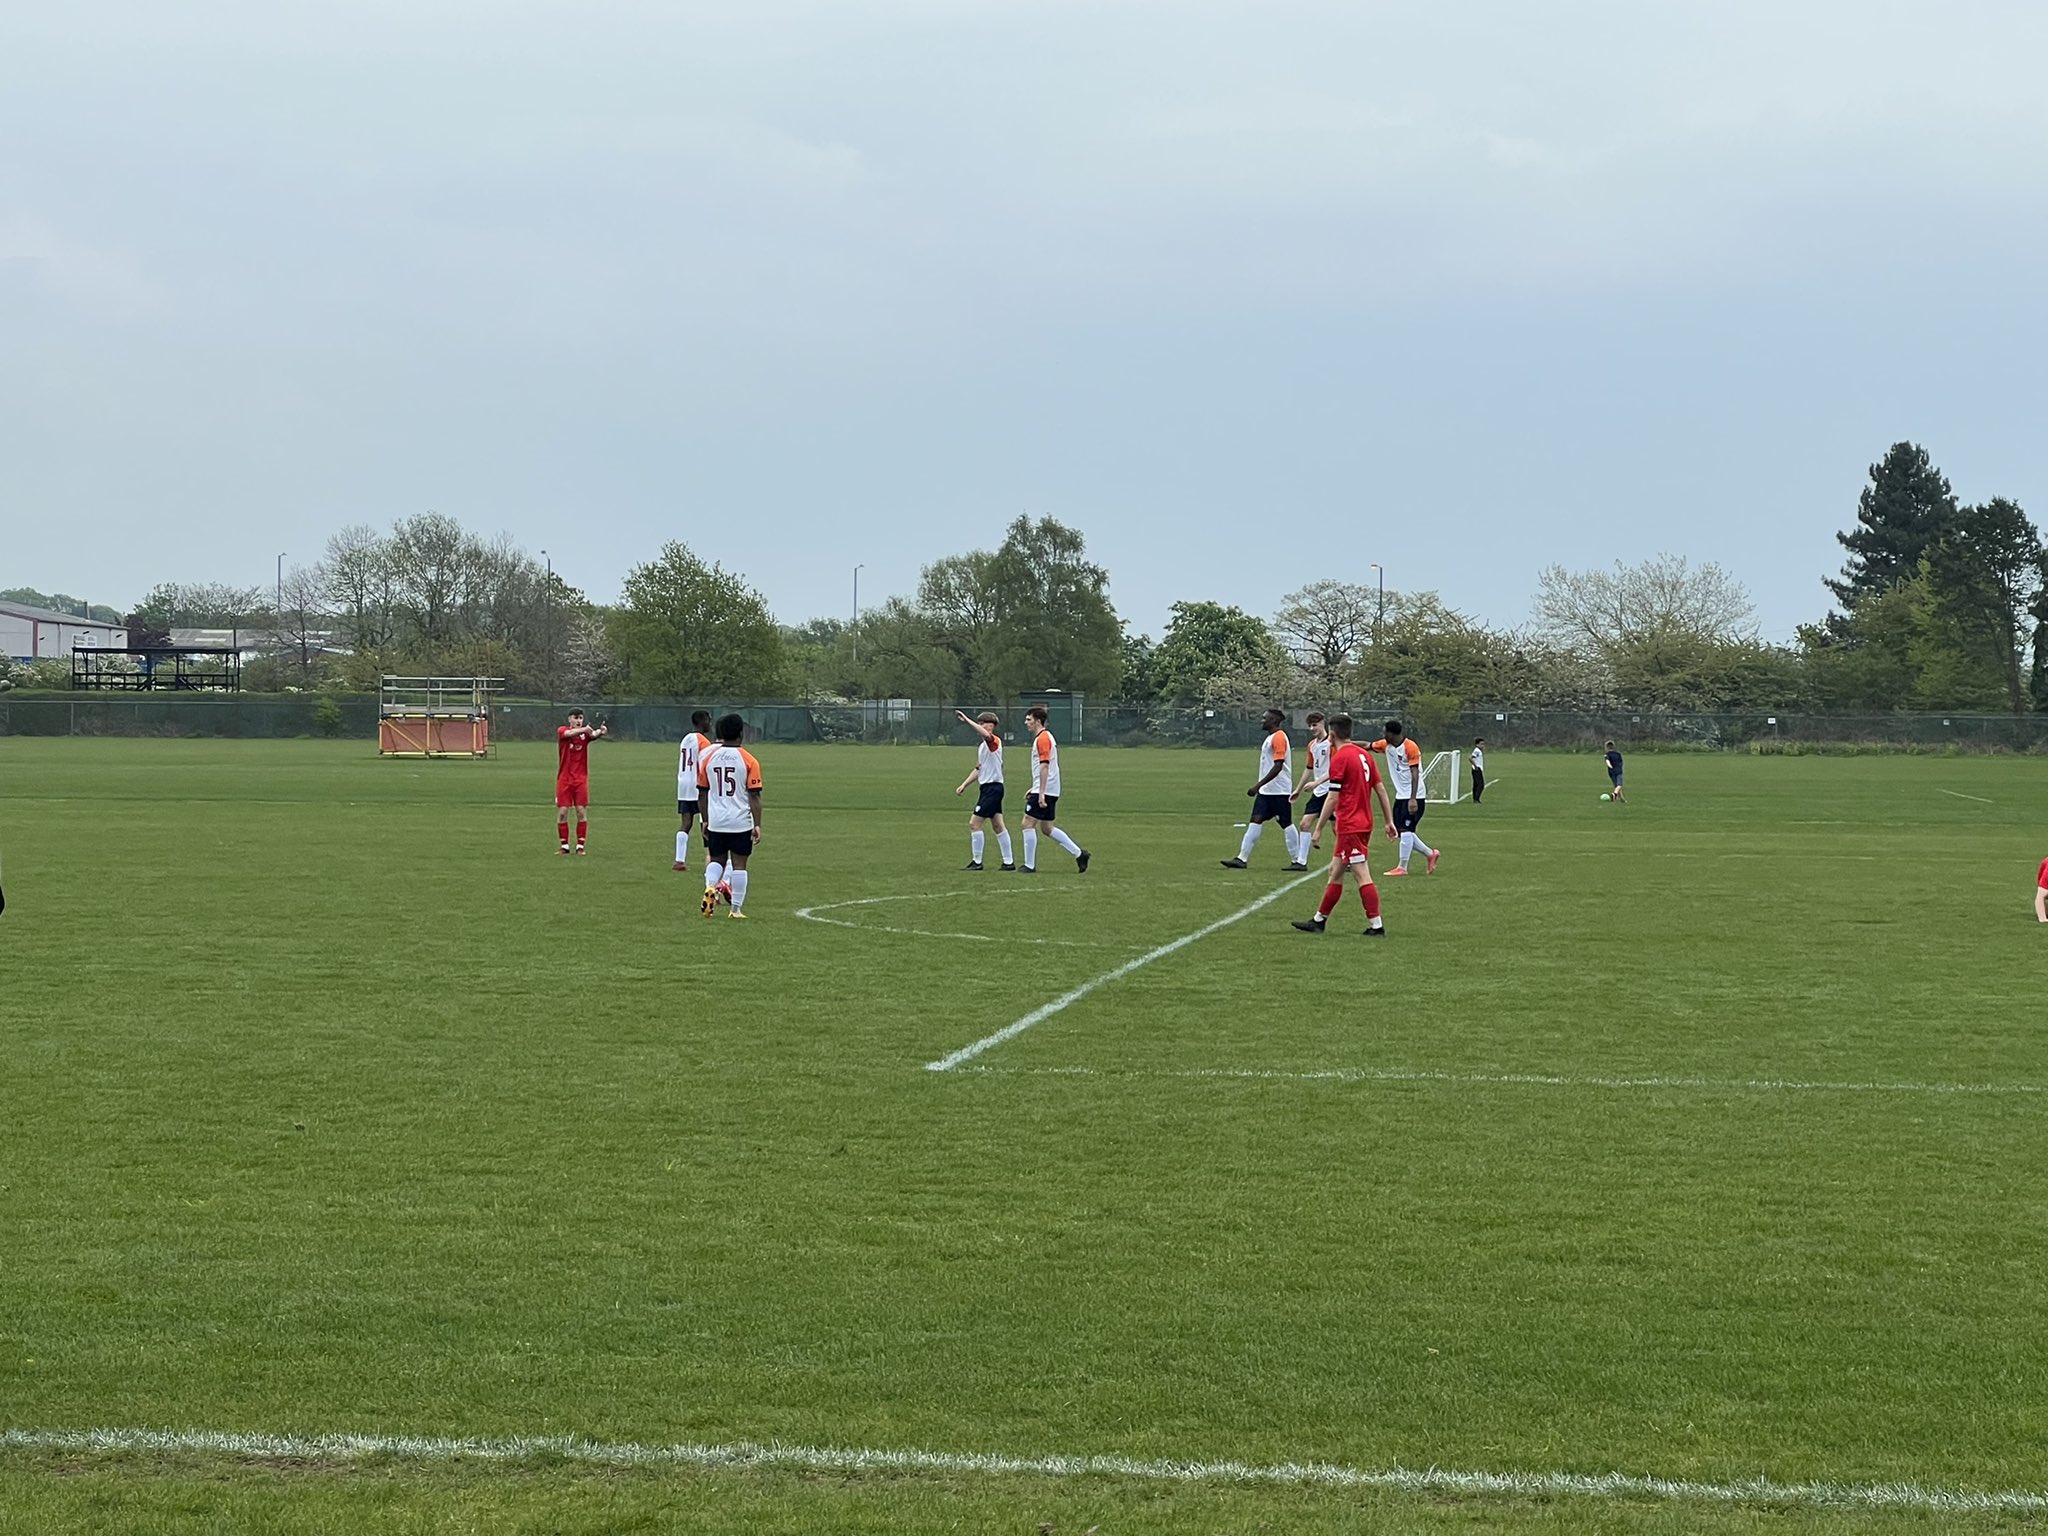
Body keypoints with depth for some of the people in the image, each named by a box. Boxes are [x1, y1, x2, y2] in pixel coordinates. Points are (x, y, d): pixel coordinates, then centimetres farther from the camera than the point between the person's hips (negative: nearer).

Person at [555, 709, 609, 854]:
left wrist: (600, 731, -45)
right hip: (564, 779, -1)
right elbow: (569, 733, -25)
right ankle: (564, 845, 8)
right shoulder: (561, 731, -1)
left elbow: (593, 734, -20)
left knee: (581, 812, -3)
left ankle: (580, 846, 3)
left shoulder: (585, 733, 3)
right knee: (562, 812, -2)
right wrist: (584, 729, -43)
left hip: (581, 779, 1)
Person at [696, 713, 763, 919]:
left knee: (715, 859, 16)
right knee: (738, 863, 6)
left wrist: (705, 820, 20)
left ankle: (710, 886, -12)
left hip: (715, 820, 3)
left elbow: (702, 792, 10)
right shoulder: (748, 760, -8)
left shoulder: (708, 757, 3)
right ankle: (737, 908, 7)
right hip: (741, 822, -3)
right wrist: (757, 825, -4)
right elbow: (754, 796, -9)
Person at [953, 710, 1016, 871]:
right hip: (987, 788, 10)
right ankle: (1009, 862, 12)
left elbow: (985, 734, -37)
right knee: (998, 826, 10)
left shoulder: (994, 741, -12)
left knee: (974, 824, -9)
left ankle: (977, 862, -3)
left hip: (992, 788, -10)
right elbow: (979, 770, 26)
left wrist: (967, 719, -34)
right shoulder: (982, 747, 18)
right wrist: (964, 785, 18)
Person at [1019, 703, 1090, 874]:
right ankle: (1079, 853, 13)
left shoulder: (1042, 738, -14)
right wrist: (1034, 789, 27)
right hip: (1050, 790, 10)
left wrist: (1041, 793, -25)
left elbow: (1044, 766, -22)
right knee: (1047, 828, 13)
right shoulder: (1045, 737, 18)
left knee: (1028, 824, -6)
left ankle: (1030, 865, -4)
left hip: (1045, 790, -10)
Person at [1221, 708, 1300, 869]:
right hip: (1266, 790, 9)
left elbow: (1278, 767, -22)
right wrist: (1259, 787, 23)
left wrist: (1258, 785, -24)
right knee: (1255, 822, 2)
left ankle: (1297, 860, 7)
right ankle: (1242, 859, -1)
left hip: (1279, 791, -9)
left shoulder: (1279, 738, -15)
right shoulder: (1269, 738, 15)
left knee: (1286, 824, -1)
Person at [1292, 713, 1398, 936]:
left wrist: (1318, 828, -10)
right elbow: (1380, 788, 12)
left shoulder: (1340, 758, -13)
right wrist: (1389, 820, 17)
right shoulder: (1364, 755, 11)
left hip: (1350, 826, -9)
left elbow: (1332, 798, -15)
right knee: (1336, 871, 17)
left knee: (1362, 875, -8)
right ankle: (1319, 920, 25)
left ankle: (1376, 926, -10)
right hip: (1364, 823, 9)